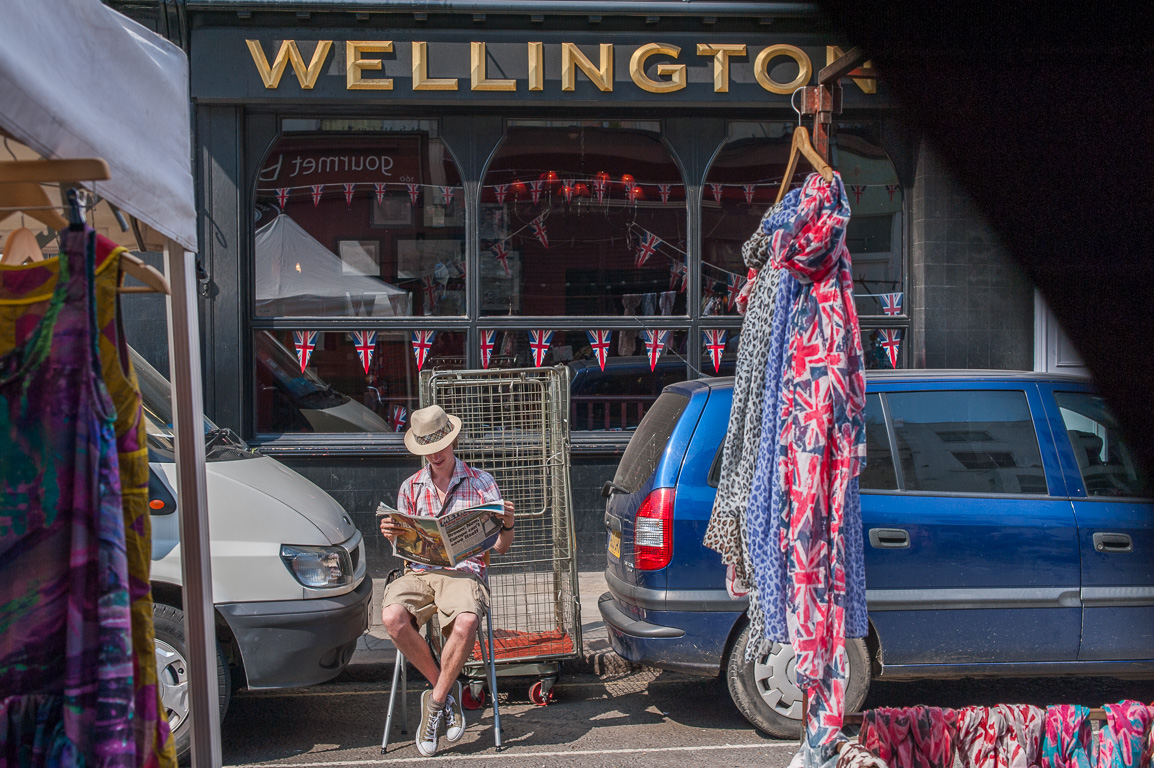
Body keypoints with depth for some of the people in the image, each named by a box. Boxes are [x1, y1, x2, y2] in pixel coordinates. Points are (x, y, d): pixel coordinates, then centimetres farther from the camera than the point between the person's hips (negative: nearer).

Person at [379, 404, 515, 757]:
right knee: (393, 617, -31)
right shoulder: (410, 488, 17)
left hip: (464, 571, -2)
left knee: (465, 623, -36)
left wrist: (507, 525, -16)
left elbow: (500, 546, 7)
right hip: (419, 572, 2)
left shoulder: (482, 483, 10)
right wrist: (392, 535, -10)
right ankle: (446, 688, -8)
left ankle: (436, 702, -12)